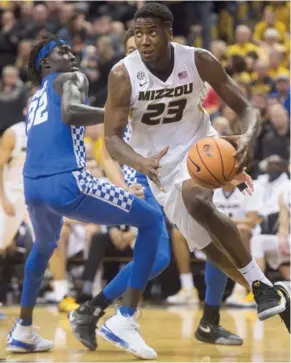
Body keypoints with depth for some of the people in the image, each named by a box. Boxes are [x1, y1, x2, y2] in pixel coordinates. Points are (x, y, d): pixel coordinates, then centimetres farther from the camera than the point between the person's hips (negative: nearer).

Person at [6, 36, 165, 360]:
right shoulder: (72, 79, 11)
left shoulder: (34, 101, 33)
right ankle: (125, 320, -5)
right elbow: (70, 112, -12)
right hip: (66, 182, -7)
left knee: (44, 246, 40)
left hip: (32, 186, 8)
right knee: (152, 221, 5)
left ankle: (23, 331, 42)